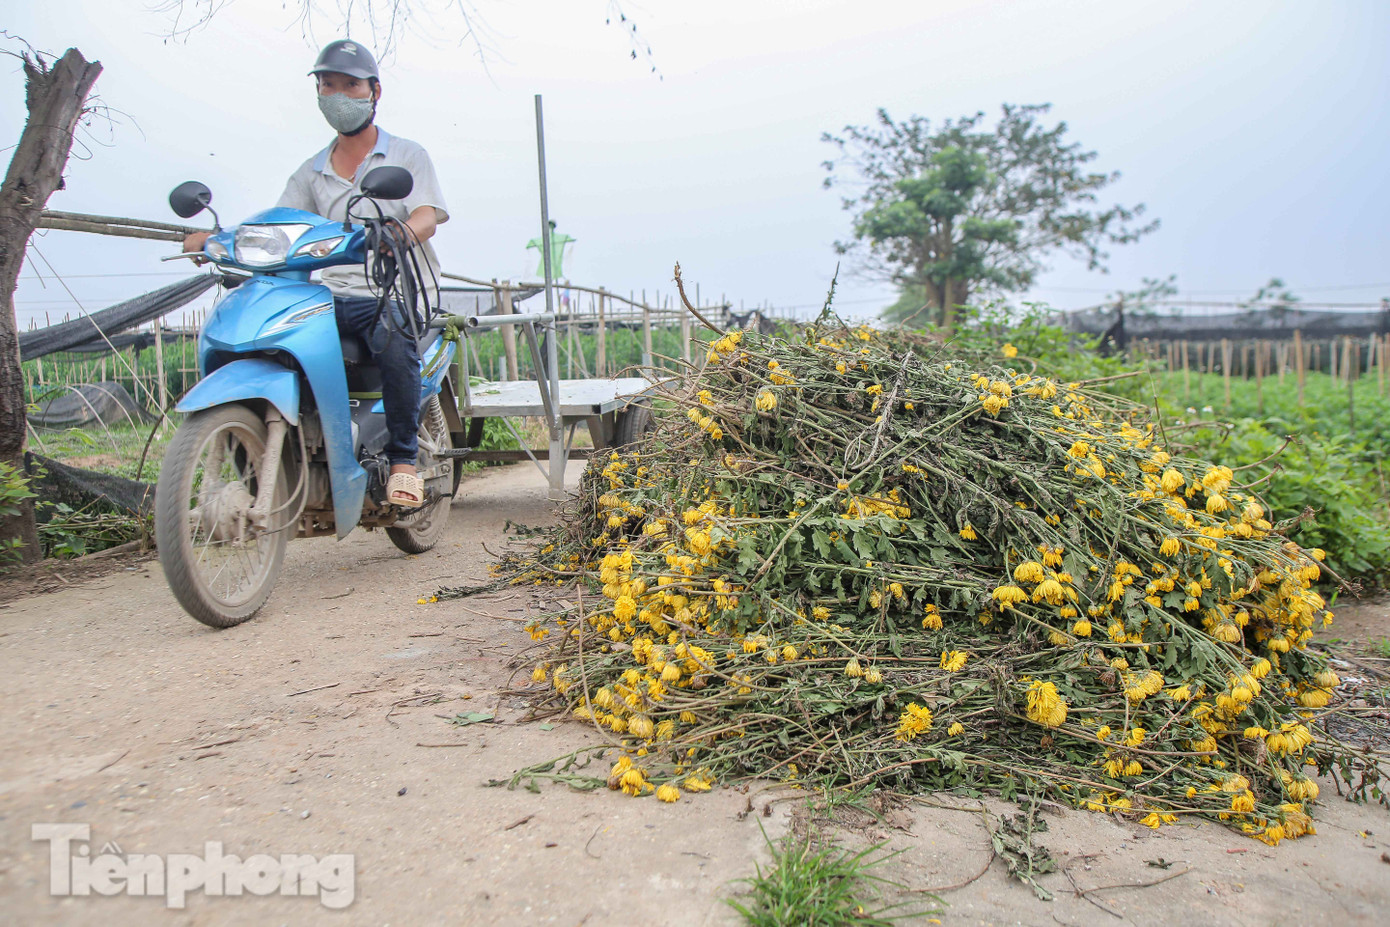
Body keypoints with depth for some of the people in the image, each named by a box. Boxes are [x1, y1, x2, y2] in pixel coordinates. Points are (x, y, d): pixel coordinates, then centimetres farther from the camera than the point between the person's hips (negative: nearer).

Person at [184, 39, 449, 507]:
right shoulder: (311, 172, 21)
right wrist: (215, 237, -8)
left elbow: (427, 217, -8)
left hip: (400, 292, -4)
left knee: (393, 341, -38)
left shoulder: (408, 155, 9)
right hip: (336, 295, 5)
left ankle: (403, 458, -23)